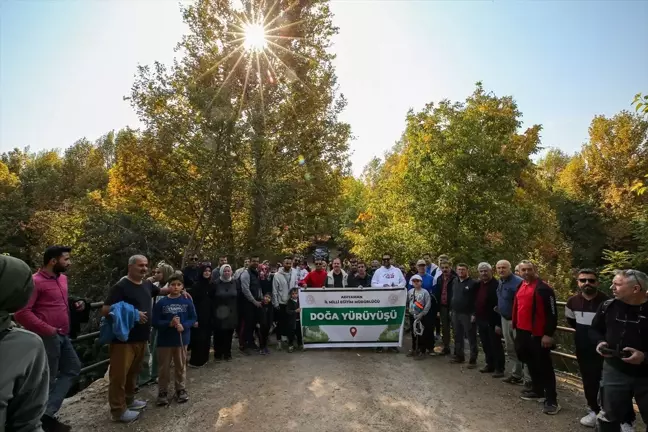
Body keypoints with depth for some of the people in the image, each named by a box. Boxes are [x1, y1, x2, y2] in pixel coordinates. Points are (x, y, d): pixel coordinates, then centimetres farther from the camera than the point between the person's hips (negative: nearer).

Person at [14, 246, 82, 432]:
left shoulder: (62, 278, 12)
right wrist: (47, 329, -22)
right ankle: (45, 417, 22)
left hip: (62, 335, 9)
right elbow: (21, 312, -21)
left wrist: (75, 305, 7)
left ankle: (47, 411, 18)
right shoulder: (35, 281, -16)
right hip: (47, 337, -9)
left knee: (73, 369, 15)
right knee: (48, 379, 5)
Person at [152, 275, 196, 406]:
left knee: (181, 366, 15)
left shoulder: (187, 301, -5)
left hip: (181, 339, 1)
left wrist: (184, 326, -20)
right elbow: (155, 322, -7)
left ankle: (181, 389, 31)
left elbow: (193, 318, -3)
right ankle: (162, 391, 27)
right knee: (164, 367, 11)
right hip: (164, 340, -1)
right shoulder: (161, 302, -7)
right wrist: (169, 323, -22)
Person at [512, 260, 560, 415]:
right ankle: (537, 391, 33)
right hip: (523, 333, 8)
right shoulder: (520, 287, 11)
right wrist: (516, 327, 19)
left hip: (538, 335, -8)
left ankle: (551, 400, 8)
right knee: (531, 364, 19)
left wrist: (549, 334, -16)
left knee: (544, 367, 0)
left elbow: (552, 313, -15)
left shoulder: (543, 288, -14)